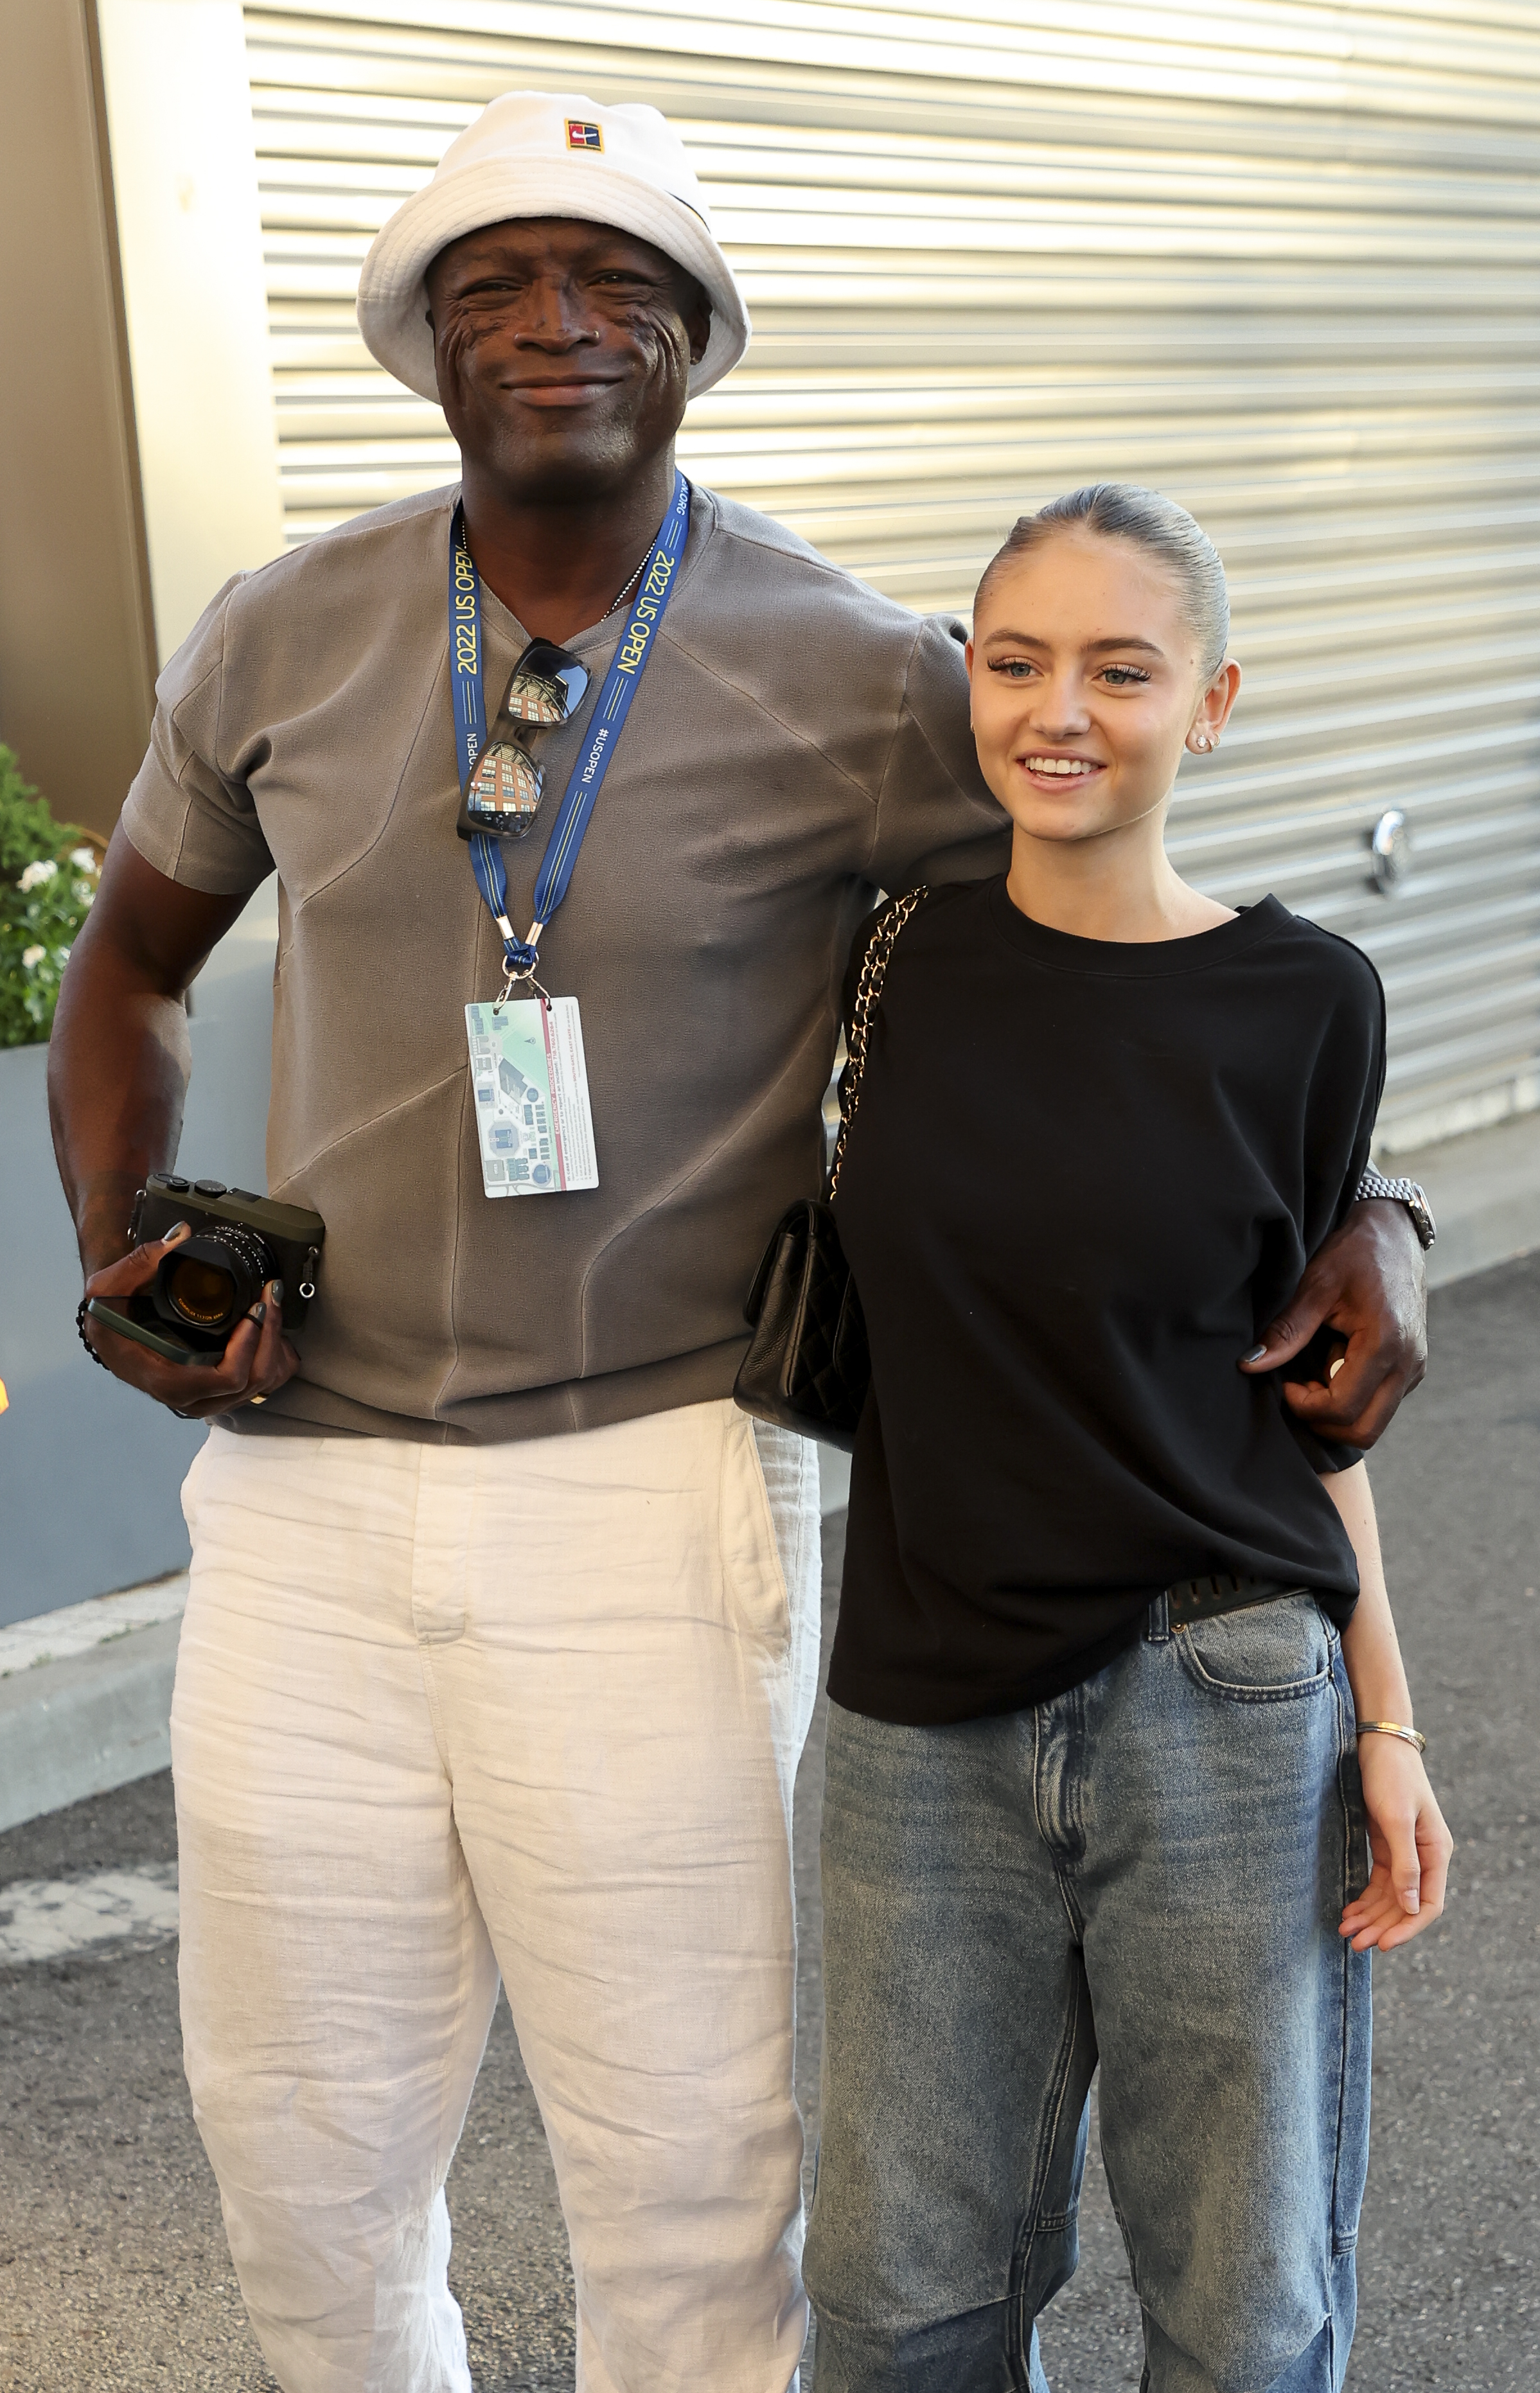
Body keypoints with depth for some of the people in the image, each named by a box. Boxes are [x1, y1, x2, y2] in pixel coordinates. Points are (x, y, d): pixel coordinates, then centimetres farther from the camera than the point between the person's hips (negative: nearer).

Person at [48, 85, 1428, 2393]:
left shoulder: (859, 681, -6)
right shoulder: (282, 643, 3)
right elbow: (131, 965, 19)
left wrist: (1359, 1211, -13)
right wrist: (122, 1253, 3)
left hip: (647, 1493, -3)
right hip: (302, 1490, 3)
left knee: (688, 2165, 5)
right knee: (302, 2139, 15)